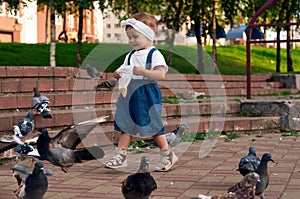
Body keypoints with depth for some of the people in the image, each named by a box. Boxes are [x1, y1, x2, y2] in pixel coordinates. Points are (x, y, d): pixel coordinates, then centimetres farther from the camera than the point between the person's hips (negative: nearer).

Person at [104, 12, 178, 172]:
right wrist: (118, 74, -4)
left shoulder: (154, 54, -8)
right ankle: (120, 155, 9)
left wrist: (143, 71, -29)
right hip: (130, 96, 7)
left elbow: (161, 74, -19)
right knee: (125, 125, 5)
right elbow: (124, 70, 19)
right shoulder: (130, 55, 14)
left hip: (147, 97, -7)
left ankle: (167, 155, 15)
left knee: (153, 126, 0)